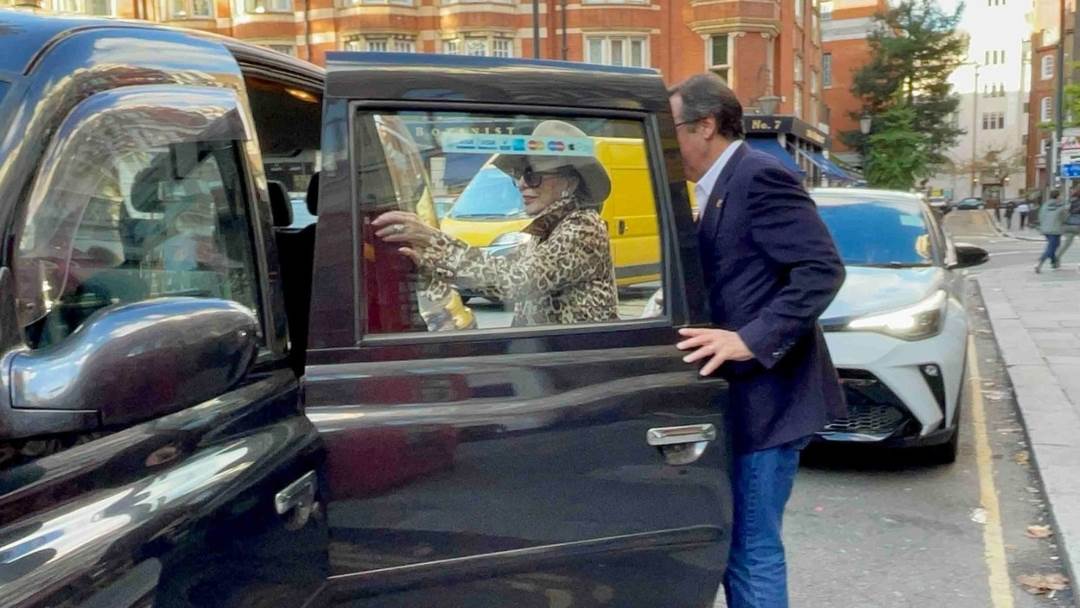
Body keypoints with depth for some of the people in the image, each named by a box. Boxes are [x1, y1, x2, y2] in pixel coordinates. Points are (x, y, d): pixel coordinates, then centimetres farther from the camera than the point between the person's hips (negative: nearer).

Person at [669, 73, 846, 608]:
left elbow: (823, 269, -22)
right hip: (742, 395, 10)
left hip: (767, 396, -10)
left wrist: (751, 341, -27)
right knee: (735, 545, 19)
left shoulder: (759, 177, -14)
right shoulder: (721, 187, 16)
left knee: (752, 551, -2)